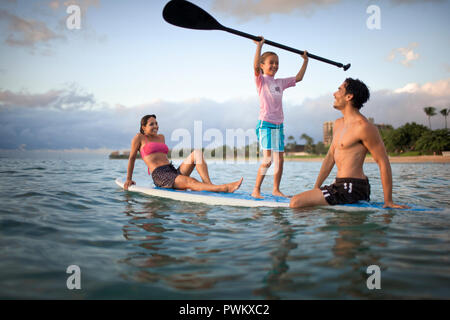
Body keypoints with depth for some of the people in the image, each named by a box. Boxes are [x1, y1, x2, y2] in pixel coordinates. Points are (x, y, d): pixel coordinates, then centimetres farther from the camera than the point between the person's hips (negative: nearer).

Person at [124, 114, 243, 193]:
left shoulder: (161, 137, 26)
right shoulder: (139, 138, 8)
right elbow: (132, 158, 12)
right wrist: (129, 179, 15)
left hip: (173, 171, 7)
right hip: (159, 176, -7)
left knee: (197, 153, -16)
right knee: (190, 182, -33)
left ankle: (209, 185, -36)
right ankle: (225, 188, -52)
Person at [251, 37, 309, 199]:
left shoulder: (280, 82, 18)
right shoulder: (261, 80, 1)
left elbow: (298, 77, 27)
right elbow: (255, 66, -18)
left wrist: (305, 61, 27)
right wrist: (259, 46, -21)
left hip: (279, 125, 6)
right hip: (265, 124, -6)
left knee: (279, 160, 5)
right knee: (267, 160, -14)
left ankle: (276, 189, 14)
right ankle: (256, 190, -6)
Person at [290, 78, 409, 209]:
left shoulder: (363, 127, -14)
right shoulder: (338, 124, 15)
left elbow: (384, 163, -12)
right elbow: (330, 157, 19)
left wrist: (388, 201, -12)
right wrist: (315, 188, 16)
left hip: (352, 189, -10)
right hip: (339, 184, 10)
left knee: (296, 203, -22)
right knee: (297, 200, 22)